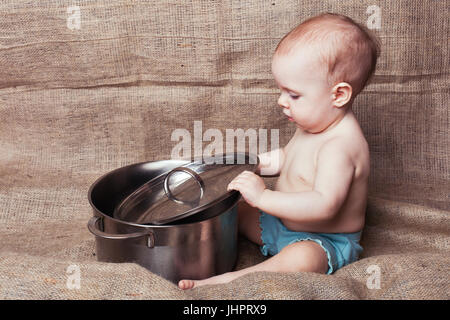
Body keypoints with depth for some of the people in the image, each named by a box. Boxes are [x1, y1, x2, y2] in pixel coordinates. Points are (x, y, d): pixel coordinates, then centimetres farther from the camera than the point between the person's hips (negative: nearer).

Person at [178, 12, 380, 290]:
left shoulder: (340, 144, -29)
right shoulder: (315, 124, 1)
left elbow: (324, 205, -39)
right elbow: (286, 157, 19)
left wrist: (263, 197, -38)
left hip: (324, 243, -10)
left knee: (301, 258, -39)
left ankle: (226, 280, -36)